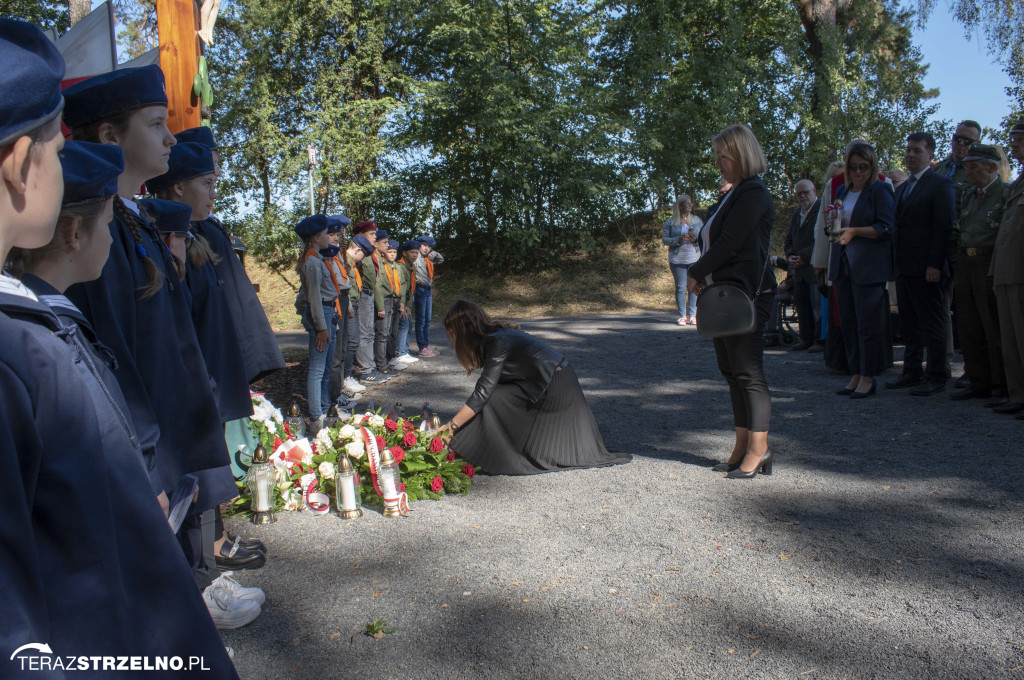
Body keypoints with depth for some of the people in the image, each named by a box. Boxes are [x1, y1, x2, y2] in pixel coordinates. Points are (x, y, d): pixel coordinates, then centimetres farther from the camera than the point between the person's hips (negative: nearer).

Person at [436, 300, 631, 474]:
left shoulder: (497, 341, -20)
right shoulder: (498, 333, 10)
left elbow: (483, 392, -25)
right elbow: (486, 386, 15)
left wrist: (453, 424, -20)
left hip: (554, 389, -10)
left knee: (492, 400, -14)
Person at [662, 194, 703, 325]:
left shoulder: (697, 220, 12)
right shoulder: (670, 222, 4)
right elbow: (664, 239, 0)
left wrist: (696, 239, -10)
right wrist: (678, 239, -16)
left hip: (694, 257, 2)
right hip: (677, 259, -2)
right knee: (680, 287, 0)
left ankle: (692, 315, 6)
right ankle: (682, 315, 6)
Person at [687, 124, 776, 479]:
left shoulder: (754, 194, -11)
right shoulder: (733, 195, 19)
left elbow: (729, 243, -18)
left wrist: (696, 273, -7)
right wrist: (703, 277, 3)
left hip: (746, 295, -10)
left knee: (748, 372, -5)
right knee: (732, 371, 10)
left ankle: (758, 450, 3)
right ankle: (743, 446, 18)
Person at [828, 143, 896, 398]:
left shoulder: (880, 190, -4)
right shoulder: (842, 191, 17)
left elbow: (886, 228, -11)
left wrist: (855, 231, -22)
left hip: (869, 266, -7)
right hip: (842, 263, 7)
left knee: (867, 322, -5)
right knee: (847, 322, 8)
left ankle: (868, 377, 2)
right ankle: (856, 375, 16)